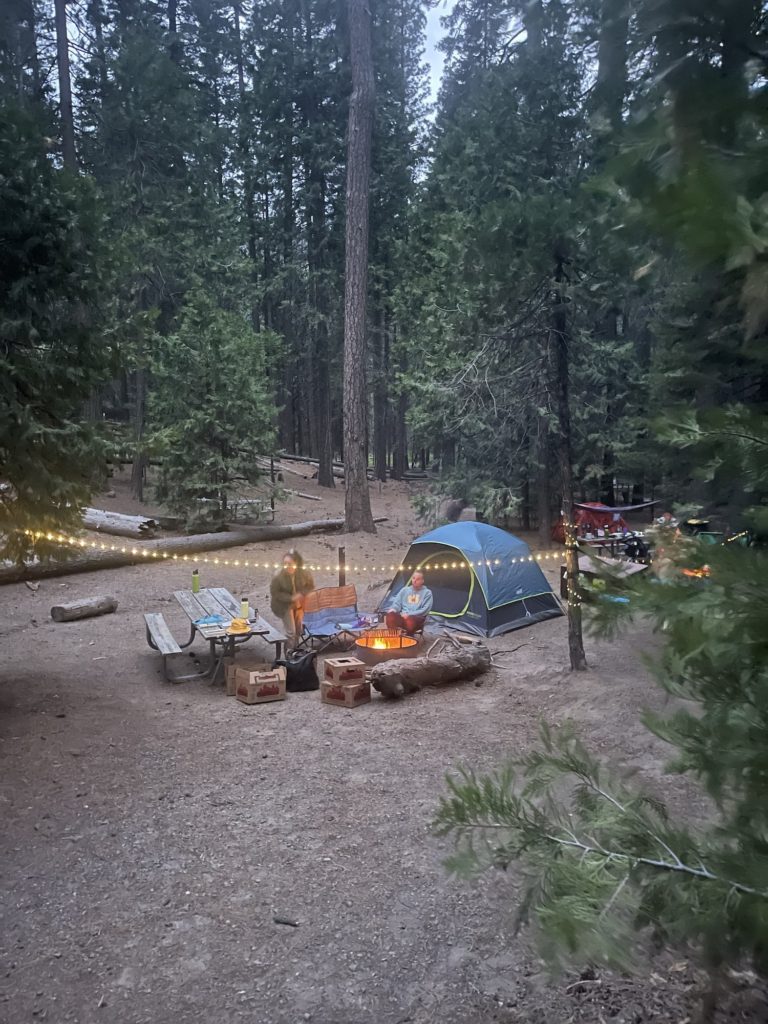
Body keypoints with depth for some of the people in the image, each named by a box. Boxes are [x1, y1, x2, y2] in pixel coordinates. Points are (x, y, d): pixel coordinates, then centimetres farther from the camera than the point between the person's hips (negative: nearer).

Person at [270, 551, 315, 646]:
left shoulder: (304, 573, -18)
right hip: (285, 605, -3)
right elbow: (274, 593, -18)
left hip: (299, 604, 3)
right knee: (291, 631, -6)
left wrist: (301, 594, -23)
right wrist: (291, 598, -27)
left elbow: (310, 586, -3)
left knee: (298, 629, 18)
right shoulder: (278, 577, -26)